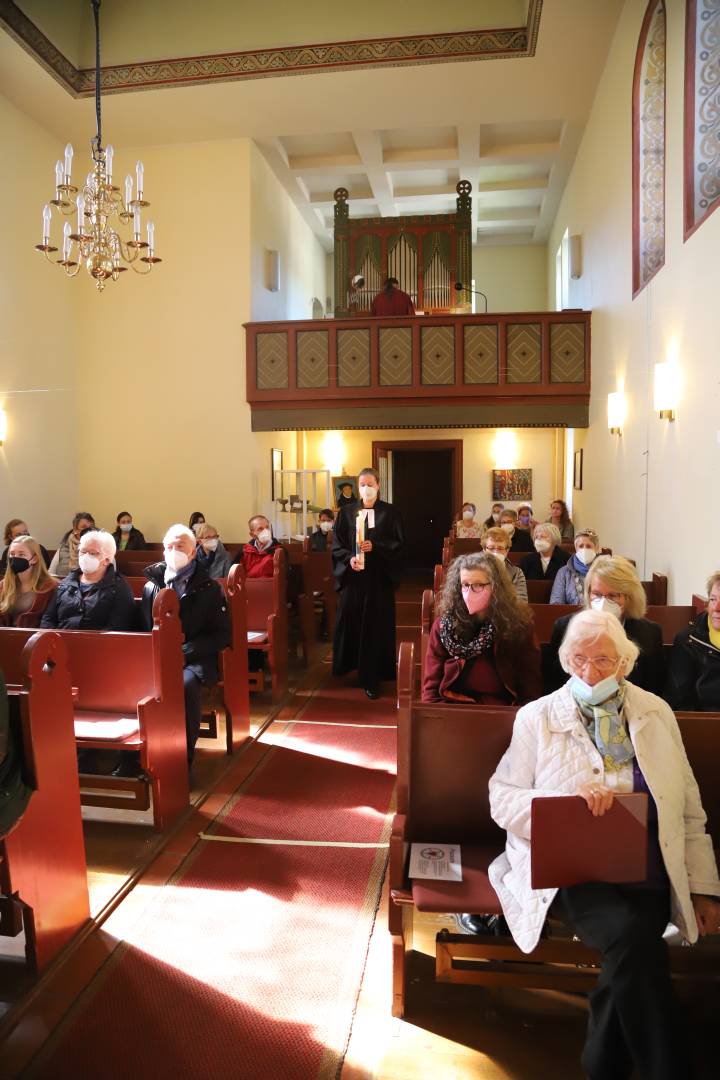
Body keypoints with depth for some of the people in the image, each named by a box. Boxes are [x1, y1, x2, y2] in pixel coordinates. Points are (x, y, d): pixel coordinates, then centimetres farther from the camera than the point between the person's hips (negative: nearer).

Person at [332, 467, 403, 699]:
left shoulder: (390, 512, 3)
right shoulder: (347, 512, 7)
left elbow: (399, 543, -2)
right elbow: (337, 545, 4)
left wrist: (375, 547, -17)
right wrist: (349, 558, -15)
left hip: (379, 578, -1)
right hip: (353, 577, 2)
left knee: (376, 626, 0)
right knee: (351, 624, 3)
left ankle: (371, 678, 6)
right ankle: (354, 666, 23)